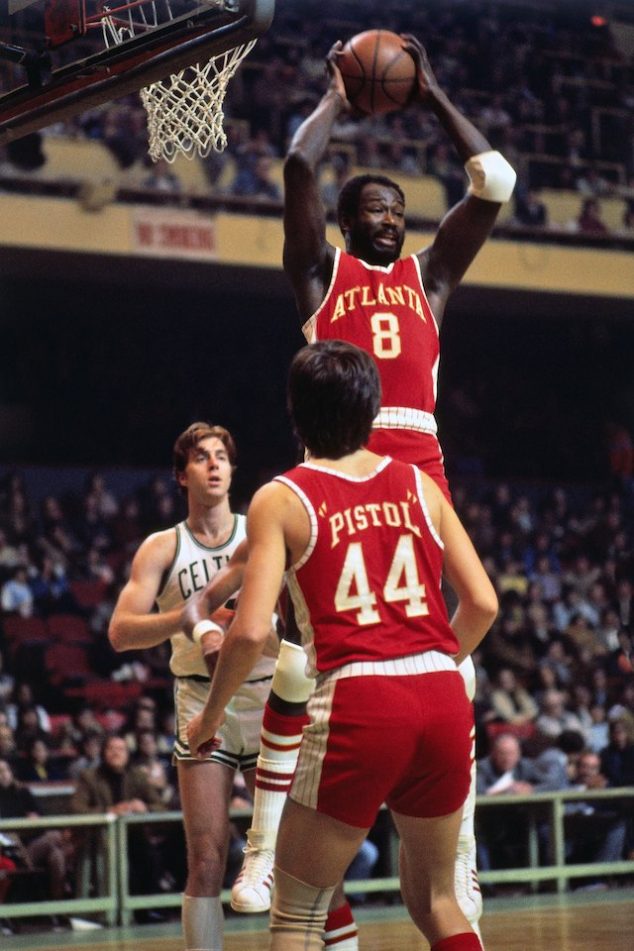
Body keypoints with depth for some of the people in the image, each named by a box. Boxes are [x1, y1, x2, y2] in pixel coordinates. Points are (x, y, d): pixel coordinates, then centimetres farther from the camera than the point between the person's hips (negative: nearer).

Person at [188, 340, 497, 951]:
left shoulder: (280, 500, 1)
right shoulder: (418, 484, 12)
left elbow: (250, 632, -8)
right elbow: (483, 603, 10)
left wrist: (209, 717, 8)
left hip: (358, 701, -4)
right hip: (445, 700, 4)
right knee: (434, 900, 20)